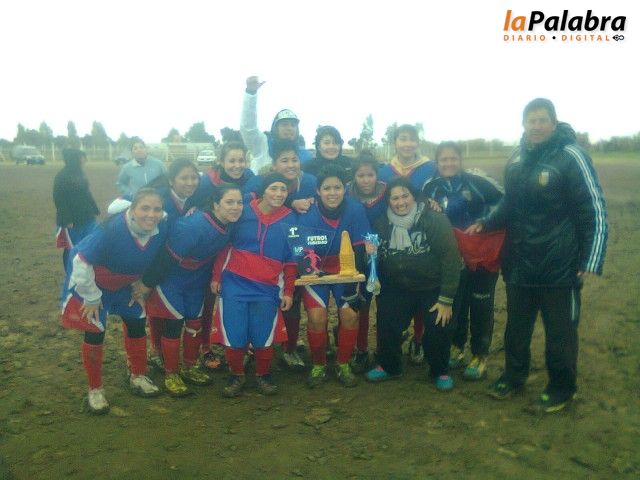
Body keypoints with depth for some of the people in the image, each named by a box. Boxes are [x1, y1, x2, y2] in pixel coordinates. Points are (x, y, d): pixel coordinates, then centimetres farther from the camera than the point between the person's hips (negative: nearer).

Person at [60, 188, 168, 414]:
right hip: (93, 283, -5)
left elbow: (157, 262, 0)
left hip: (124, 285, 5)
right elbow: (81, 262, -29)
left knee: (137, 325, 9)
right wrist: (92, 297, -18)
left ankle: (138, 377, 31)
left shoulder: (161, 230, -22)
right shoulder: (112, 230, -37)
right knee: (95, 333, -2)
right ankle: (95, 390, 17)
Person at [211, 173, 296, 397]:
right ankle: (236, 375, 27)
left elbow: (291, 260, 6)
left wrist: (288, 292, 5)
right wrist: (216, 276, 7)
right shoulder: (243, 212, -2)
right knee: (234, 338, 0)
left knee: (263, 339, -1)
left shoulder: (290, 220, 1)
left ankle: (263, 374, 27)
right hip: (234, 285, 0)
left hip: (267, 290, 0)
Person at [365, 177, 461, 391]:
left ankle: (440, 371, 12)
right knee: (387, 324, -10)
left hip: (433, 289, -3)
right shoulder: (382, 225, -1)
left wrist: (446, 299, -17)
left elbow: (451, 258, -16)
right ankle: (389, 366, 19)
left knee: (438, 328, -17)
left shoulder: (435, 220, -15)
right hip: (397, 289, 3)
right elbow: (377, 260, 13)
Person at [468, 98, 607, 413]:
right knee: (516, 326, 17)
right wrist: (485, 224, 3)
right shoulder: (516, 161, 8)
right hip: (519, 264, 6)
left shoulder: (571, 157, -11)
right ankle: (513, 376, 37)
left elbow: (595, 212, -12)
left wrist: (592, 260, -17)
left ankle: (561, 389, 28)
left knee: (559, 330, 9)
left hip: (559, 265, -5)